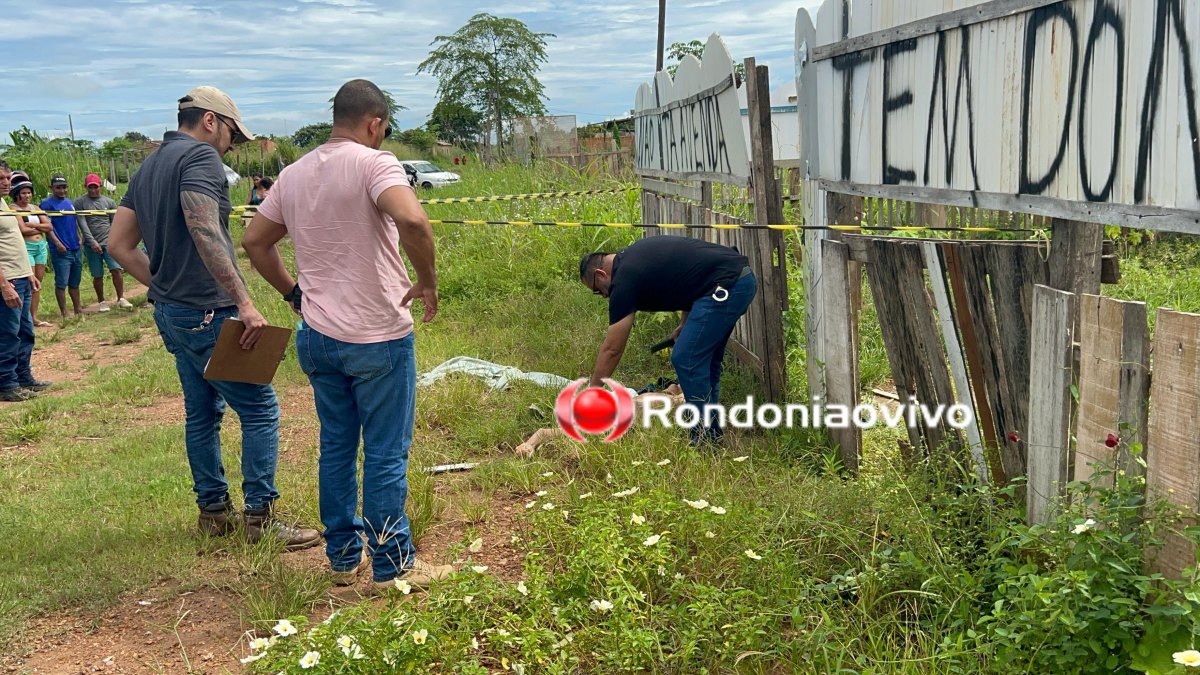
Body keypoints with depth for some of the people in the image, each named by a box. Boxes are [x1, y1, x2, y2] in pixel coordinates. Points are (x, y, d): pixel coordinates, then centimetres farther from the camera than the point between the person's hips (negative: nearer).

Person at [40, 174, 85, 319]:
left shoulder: (70, 202, 16)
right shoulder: (47, 204, -6)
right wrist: (57, 243, -21)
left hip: (76, 249, 7)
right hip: (61, 251, -7)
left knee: (74, 283, 14)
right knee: (61, 283, -4)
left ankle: (77, 310, 22)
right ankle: (64, 313, 0)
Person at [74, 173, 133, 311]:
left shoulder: (109, 202, 10)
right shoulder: (80, 202, 3)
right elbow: (82, 224, -6)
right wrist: (92, 241, -15)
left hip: (109, 242, 1)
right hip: (91, 244, -1)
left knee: (117, 269, -13)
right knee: (97, 275, 4)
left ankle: (121, 299, -6)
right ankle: (101, 302, 18)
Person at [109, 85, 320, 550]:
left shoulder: (148, 168, 17)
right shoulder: (200, 156, -11)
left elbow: (119, 244, 17)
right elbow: (205, 232, -26)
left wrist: (164, 285, 17)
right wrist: (244, 302, -28)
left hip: (171, 311, 10)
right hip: (207, 311, -10)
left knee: (202, 411, 17)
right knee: (260, 409, -4)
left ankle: (213, 510, 25)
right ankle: (261, 517, -1)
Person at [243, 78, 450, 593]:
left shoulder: (294, 174, 9)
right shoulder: (373, 163, -13)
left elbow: (255, 242, 17)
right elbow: (412, 220, -32)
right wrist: (428, 280, -18)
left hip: (317, 337, 7)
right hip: (377, 338, -7)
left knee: (336, 448, 17)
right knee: (385, 454, 3)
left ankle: (343, 558, 28)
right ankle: (392, 566, 13)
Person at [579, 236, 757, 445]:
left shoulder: (624, 279, -7)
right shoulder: (632, 255, 19)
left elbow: (612, 349, -3)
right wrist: (687, 322, 20)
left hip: (727, 284, -10)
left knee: (686, 361, -6)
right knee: (704, 360, 17)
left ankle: (706, 441, -1)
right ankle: (711, 433, 24)